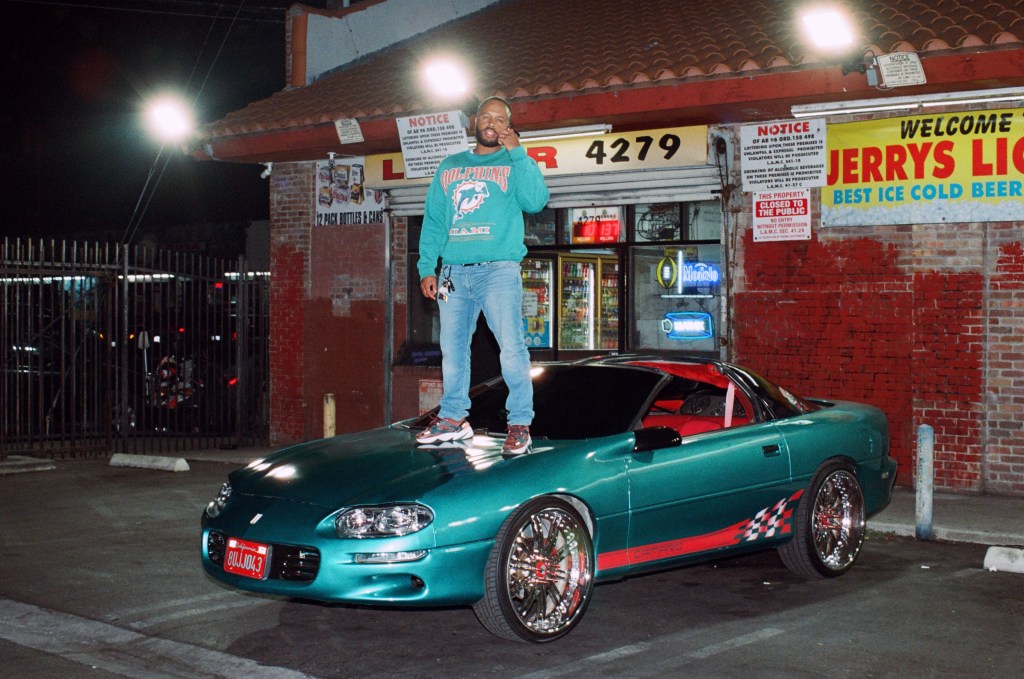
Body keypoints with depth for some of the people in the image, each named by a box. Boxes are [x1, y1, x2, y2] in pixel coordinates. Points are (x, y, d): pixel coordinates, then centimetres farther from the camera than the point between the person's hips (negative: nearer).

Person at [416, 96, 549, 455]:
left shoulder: (516, 165, 8)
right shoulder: (449, 167, 18)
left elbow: (535, 201, -12)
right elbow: (432, 221, 16)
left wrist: (517, 152, -12)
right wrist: (427, 268, 6)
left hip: (499, 269, -4)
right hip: (454, 272, 4)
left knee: (511, 346, -12)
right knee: (452, 348, 8)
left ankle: (520, 423, -6)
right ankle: (453, 418, 19)